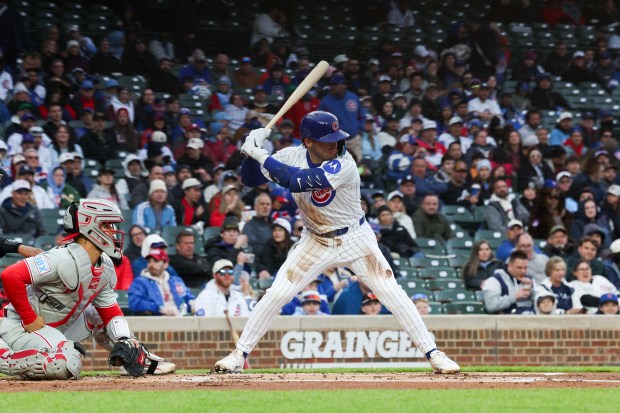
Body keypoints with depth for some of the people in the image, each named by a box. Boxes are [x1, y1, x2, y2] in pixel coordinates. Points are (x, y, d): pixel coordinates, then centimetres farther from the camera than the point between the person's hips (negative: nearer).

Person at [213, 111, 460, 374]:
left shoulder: (343, 165, -28)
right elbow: (250, 179, -5)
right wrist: (253, 149, -23)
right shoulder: (292, 157, -11)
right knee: (276, 295, -6)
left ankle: (433, 353, -3)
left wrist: (260, 154, -32)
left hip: (355, 238, -3)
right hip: (316, 241, 3)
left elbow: (296, 182, -37)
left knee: (392, 293, -11)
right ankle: (239, 355, 5)